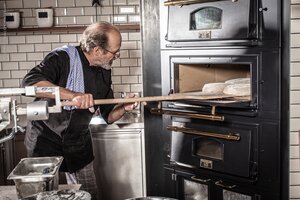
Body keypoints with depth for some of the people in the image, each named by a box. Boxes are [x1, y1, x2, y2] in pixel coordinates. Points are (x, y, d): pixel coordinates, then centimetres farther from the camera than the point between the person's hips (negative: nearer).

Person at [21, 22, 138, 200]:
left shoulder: (104, 71, 2)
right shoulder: (64, 57, -18)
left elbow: (108, 116, 7)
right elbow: (30, 81, -34)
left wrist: (124, 108, -15)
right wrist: (73, 95, -42)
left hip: (78, 143, 5)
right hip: (45, 138, -5)